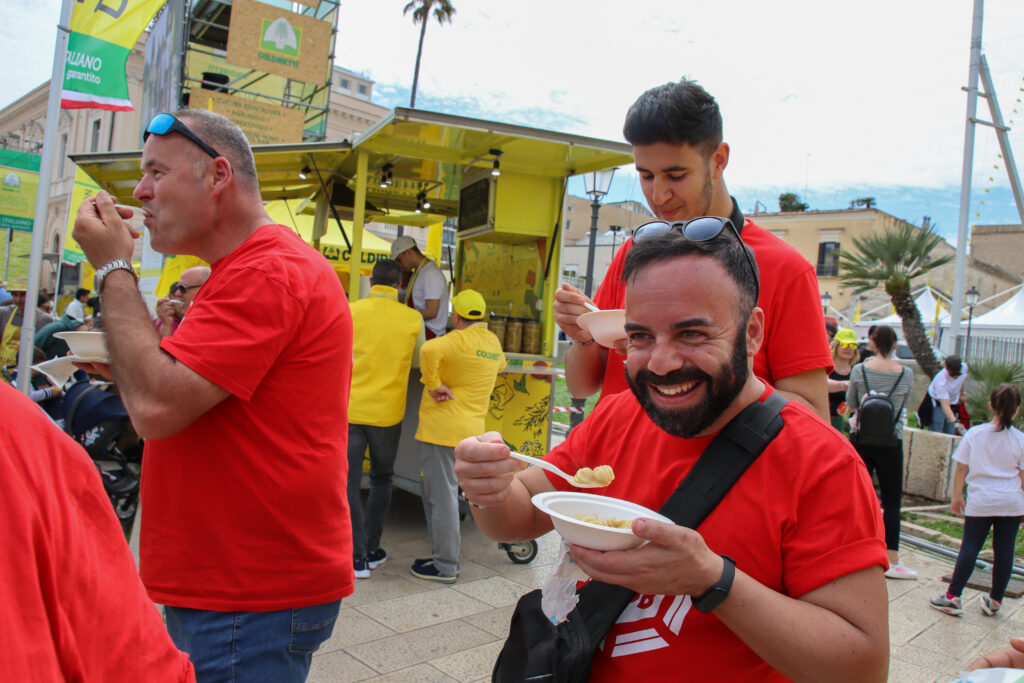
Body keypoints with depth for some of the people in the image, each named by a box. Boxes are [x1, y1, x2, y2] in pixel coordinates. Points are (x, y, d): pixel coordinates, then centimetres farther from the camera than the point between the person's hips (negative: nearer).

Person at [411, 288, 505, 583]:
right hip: (471, 427, 8)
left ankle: (445, 567, 6)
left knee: (442, 496, -1)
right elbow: (500, 364, 33)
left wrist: (433, 384, -20)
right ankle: (444, 553, 26)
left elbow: (429, 350, -33)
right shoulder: (493, 341, 11)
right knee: (437, 493, 19)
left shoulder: (459, 339, -13)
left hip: (443, 429, -8)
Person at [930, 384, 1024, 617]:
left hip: (980, 500, -1)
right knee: (1004, 550, 9)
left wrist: (957, 495, 11)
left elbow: (961, 469, 0)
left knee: (970, 547, 3)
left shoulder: (974, 434, -3)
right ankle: (995, 600, 18)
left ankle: (953, 596, 2)